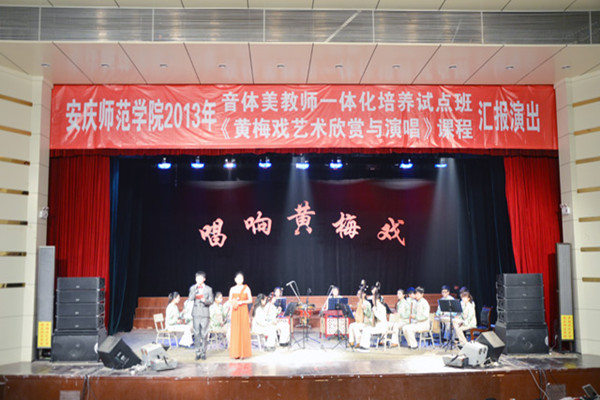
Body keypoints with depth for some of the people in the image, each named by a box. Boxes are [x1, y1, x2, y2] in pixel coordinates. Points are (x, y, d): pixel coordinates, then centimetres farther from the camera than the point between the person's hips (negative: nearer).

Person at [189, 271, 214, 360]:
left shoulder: (208, 289, 5)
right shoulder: (192, 288, 8)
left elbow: (211, 301, 4)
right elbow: (190, 299, -5)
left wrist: (205, 300, -17)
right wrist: (196, 289, -14)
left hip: (205, 313, -1)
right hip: (196, 313, 1)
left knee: (204, 334, -2)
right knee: (196, 334, 1)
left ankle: (203, 353, 6)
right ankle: (198, 352, 9)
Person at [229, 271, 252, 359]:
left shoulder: (246, 288, 5)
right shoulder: (232, 289, 8)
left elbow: (250, 300, 4)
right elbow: (230, 300, 11)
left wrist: (242, 302, -11)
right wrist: (234, 301, -10)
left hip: (244, 310, -1)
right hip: (235, 311, 1)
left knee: (244, 331, -4)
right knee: (235, 331, -3)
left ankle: (244, 353, 1)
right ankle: (236, 353, 0)